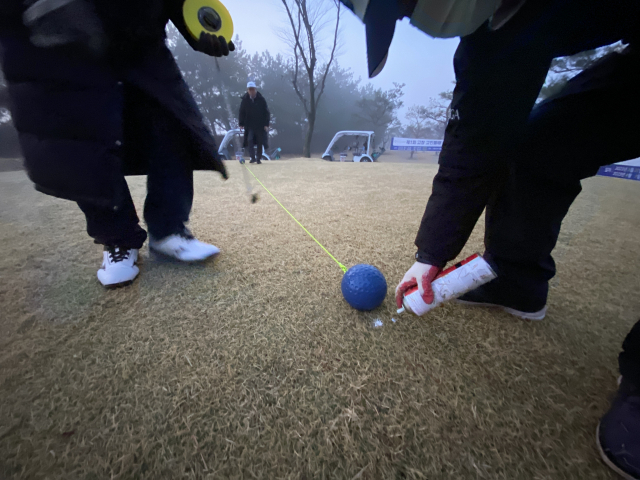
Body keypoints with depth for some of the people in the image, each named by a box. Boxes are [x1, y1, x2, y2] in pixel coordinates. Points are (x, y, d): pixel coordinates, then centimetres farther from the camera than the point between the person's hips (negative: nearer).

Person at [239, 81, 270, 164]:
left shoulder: (261, 100, 0)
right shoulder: (245, 100, 3)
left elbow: (266, 112, 1)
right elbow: (241, 113, 8)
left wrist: (266, 124, -6)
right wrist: (241, 124, 0)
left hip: (260, 125, 0)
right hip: (249, 125, 1)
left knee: (260, 143, 4)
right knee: (249, 140, -15)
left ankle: (258, 159, 16)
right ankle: (253, 158, -7)